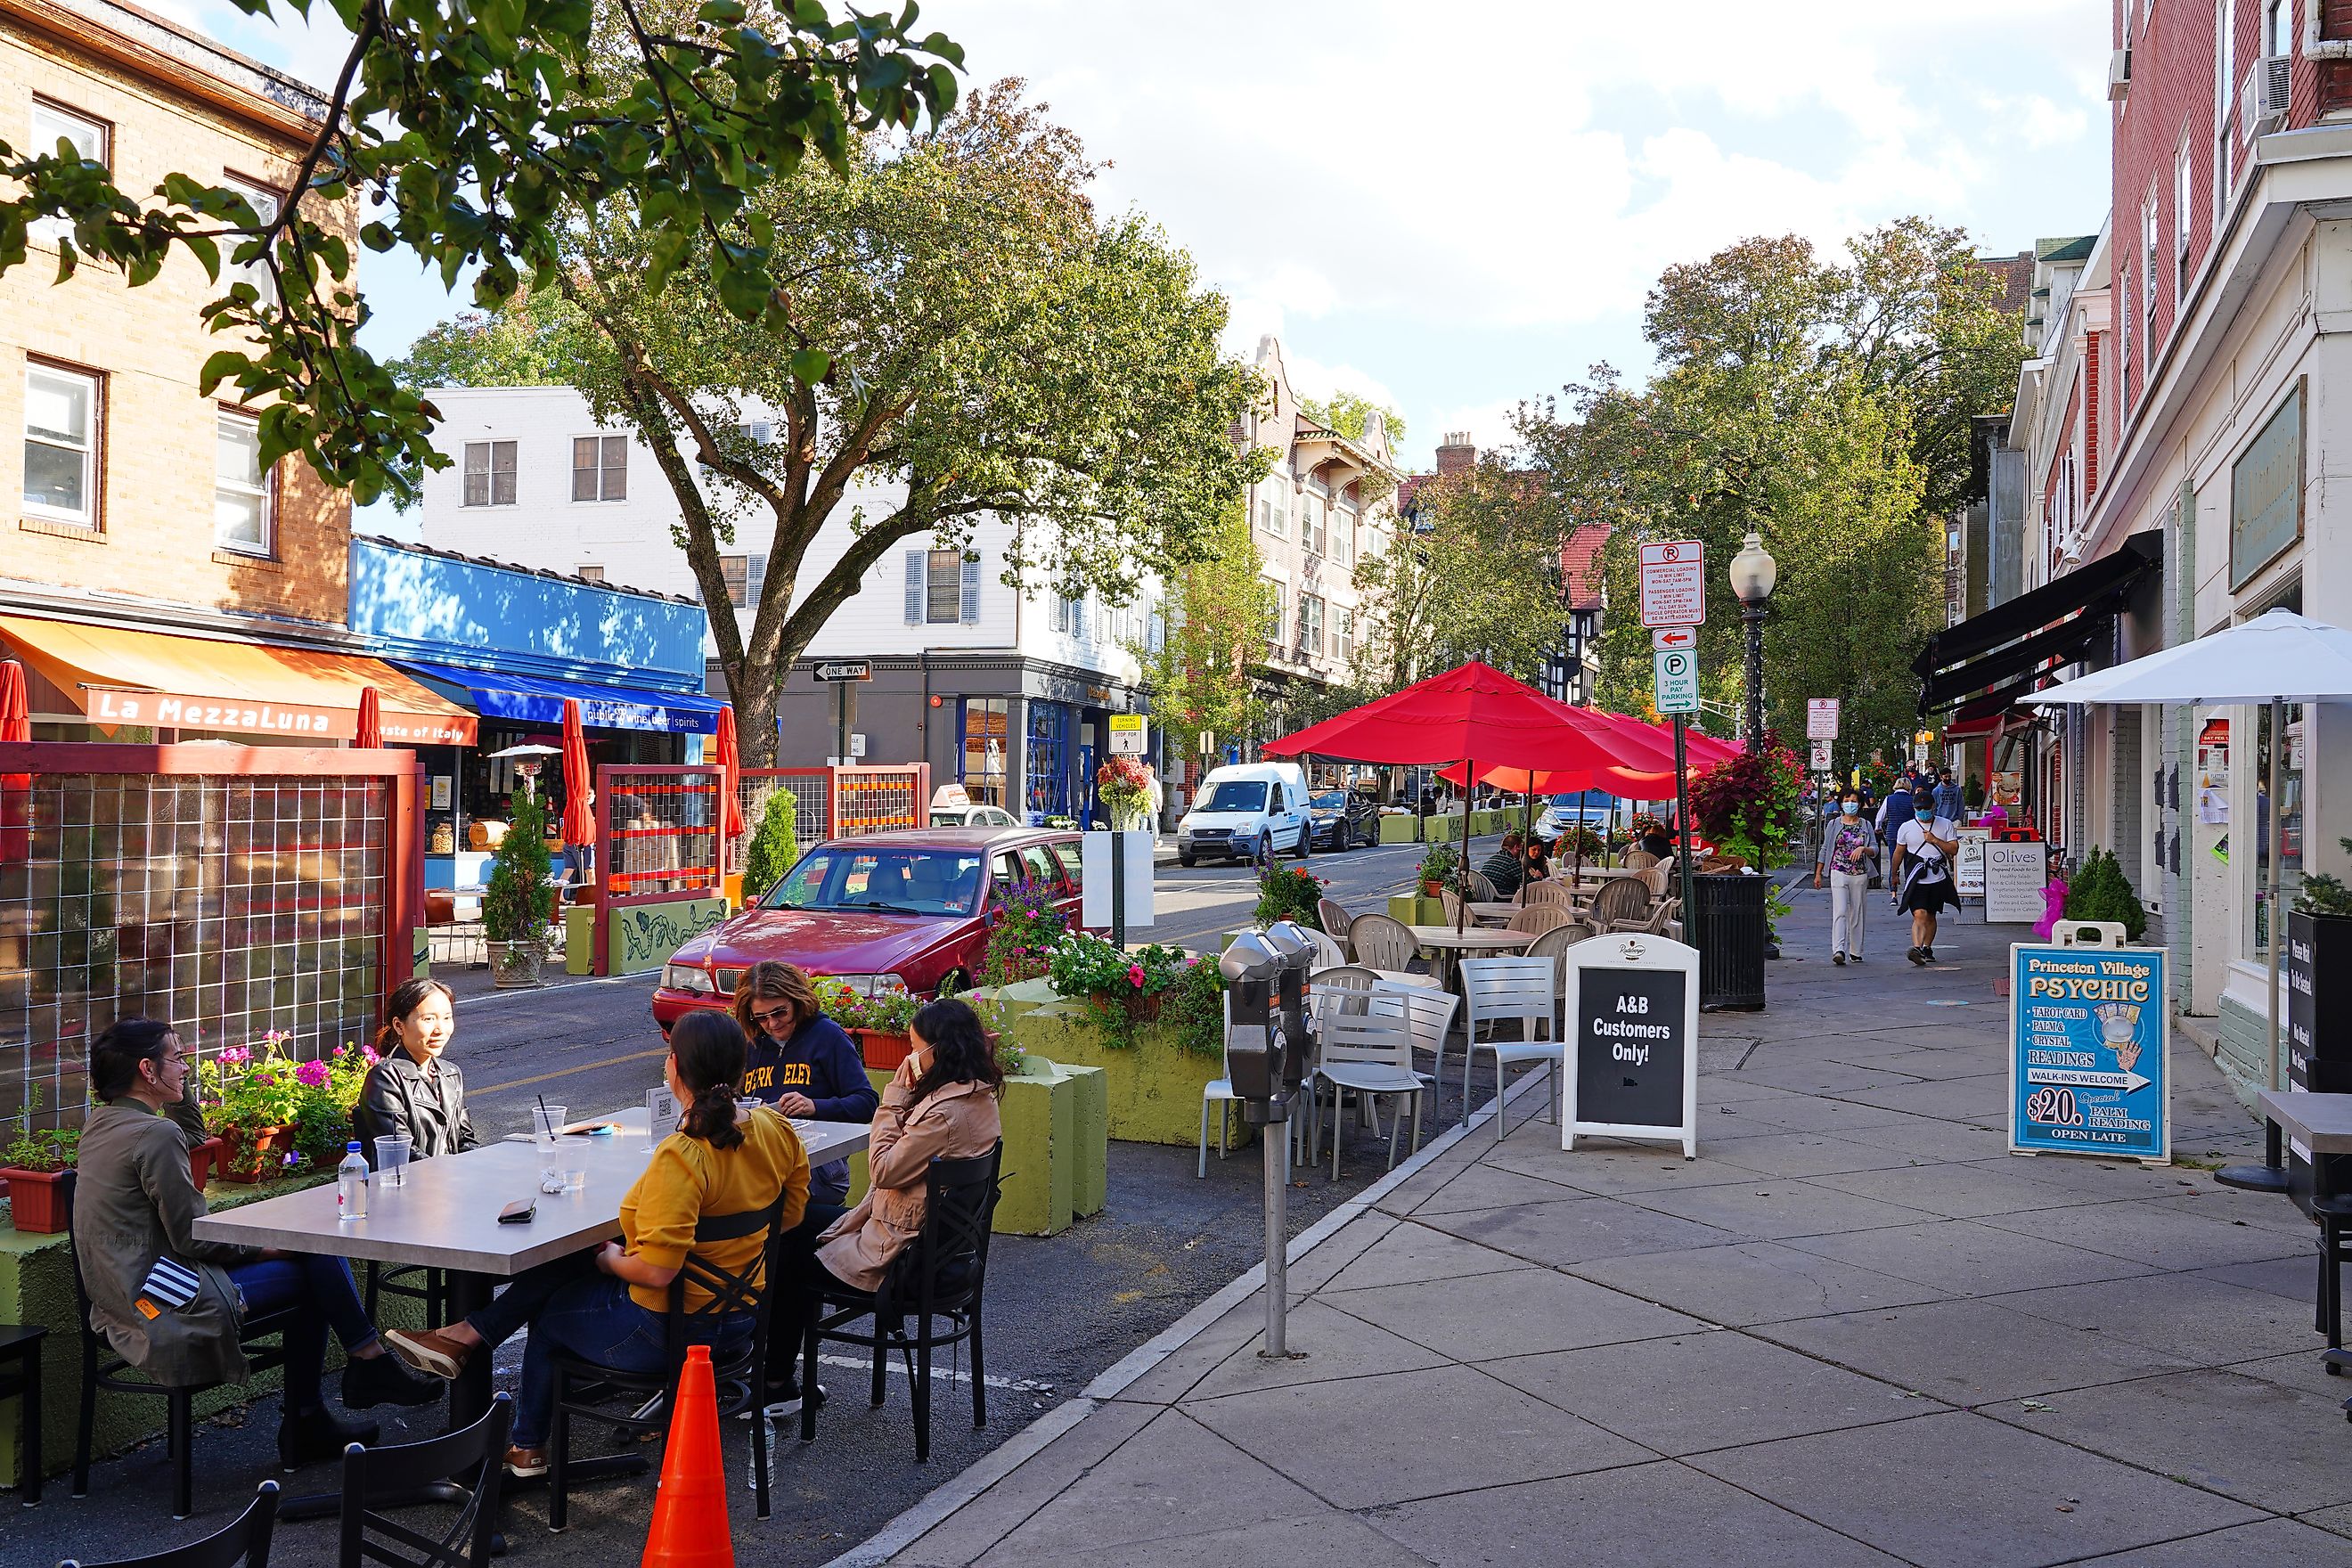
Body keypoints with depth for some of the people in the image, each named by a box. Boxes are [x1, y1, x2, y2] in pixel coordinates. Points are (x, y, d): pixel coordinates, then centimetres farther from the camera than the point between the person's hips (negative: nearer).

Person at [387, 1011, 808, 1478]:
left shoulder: (680, 1158, -30)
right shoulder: (775, 1130, -7)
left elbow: (657, 1271, -32)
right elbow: (791, 1215, 7)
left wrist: (614, 1261, -11)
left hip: (669, 1329, -8)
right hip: (741, 1322, 8)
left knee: (547, 1313, 22)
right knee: (569, 1263, 19)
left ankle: (528, 1448, 40)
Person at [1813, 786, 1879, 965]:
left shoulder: (1866, 825, 9)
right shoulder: (1834, 825, 6)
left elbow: (1875, 849, 6)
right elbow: (1825, 849, 10)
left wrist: (1863, 849, -16)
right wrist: (1818, 873, 8)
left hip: (1860, 875, 2)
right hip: (1839, 873, -2)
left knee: (1857, 913, 7)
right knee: (1840, 911, -14)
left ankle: (1855, 952, 17)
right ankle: (1838, 950, -24)